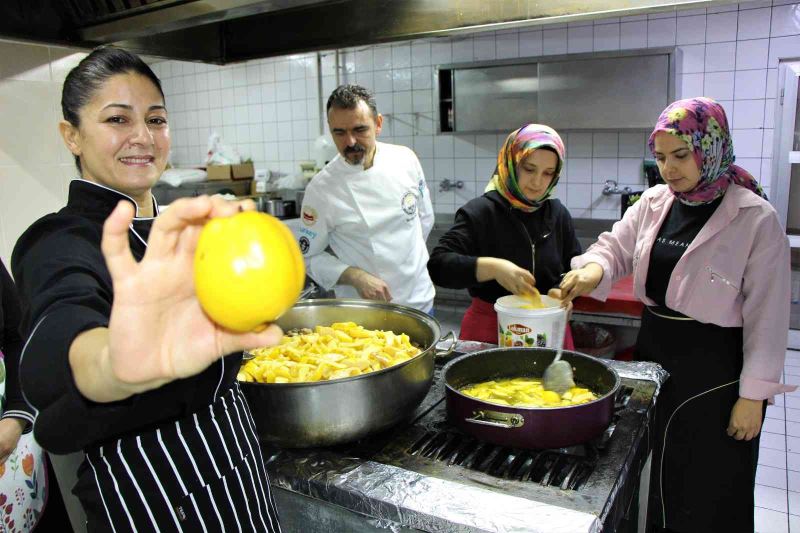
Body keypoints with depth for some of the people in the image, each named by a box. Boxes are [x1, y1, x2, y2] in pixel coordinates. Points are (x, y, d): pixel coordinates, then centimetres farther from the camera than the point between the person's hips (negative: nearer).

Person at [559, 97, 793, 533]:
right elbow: (615, 247, 7)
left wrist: (753, 395, -11)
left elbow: (767, 315, -11)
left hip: (714, 368, -5)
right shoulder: (653, 204, 2)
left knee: (710, 487, 10)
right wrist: (594, 268, -18)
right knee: (651, 480, 20)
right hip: (654, 354, 5)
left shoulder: (755, 218, -13)